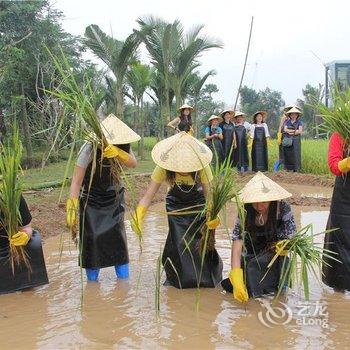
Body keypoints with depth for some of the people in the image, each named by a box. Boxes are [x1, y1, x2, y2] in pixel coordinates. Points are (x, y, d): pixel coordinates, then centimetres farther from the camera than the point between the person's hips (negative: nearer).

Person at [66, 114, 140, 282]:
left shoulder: (121, 146, -13)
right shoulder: (90, 148, -26)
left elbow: (133, 163, -28)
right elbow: (76, 180, -27)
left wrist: (118, 153, -47)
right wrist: (72, 207, -34)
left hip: (114, 199, 3)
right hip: (91, 200, -3)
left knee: (118, 235, -4)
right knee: (91, 238, -7)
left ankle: (123, 278, 9)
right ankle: (92, 280, 11)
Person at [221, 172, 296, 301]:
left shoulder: (282, 208, -19)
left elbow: (291, 238, -11)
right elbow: (237, 244, -26)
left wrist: (283, 246, -37)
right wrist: (236, 278, -37)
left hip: (274, 253, -1)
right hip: (252, 256, 1)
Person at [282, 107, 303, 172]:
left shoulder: (299, 122, 5)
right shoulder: (287, 122, 11)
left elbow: (300, 131, -7)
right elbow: (285, 130, -3)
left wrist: (290, 132, -5)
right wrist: (295, 130, -9)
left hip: (296, 140, -2)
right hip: (287, 140, 2)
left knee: (296, 154, -5)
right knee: (288, 155, 0)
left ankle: (296, 169, -2)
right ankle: (289, 168, 4)